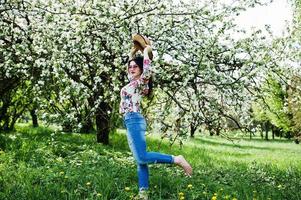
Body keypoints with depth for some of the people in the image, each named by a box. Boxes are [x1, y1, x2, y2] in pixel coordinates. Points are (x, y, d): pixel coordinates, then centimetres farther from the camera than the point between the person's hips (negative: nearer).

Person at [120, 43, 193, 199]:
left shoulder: (141, 82, -5)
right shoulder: (132, 81, 19)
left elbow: (147, 71, -27)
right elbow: (129, 67, 39)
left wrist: (146, 53, -15)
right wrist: (132, 54, 31)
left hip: (134, 120, -9)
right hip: (130, 122, 9)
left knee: (142, 157, -22)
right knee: (140, 160, 2)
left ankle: (176, 160, -18)